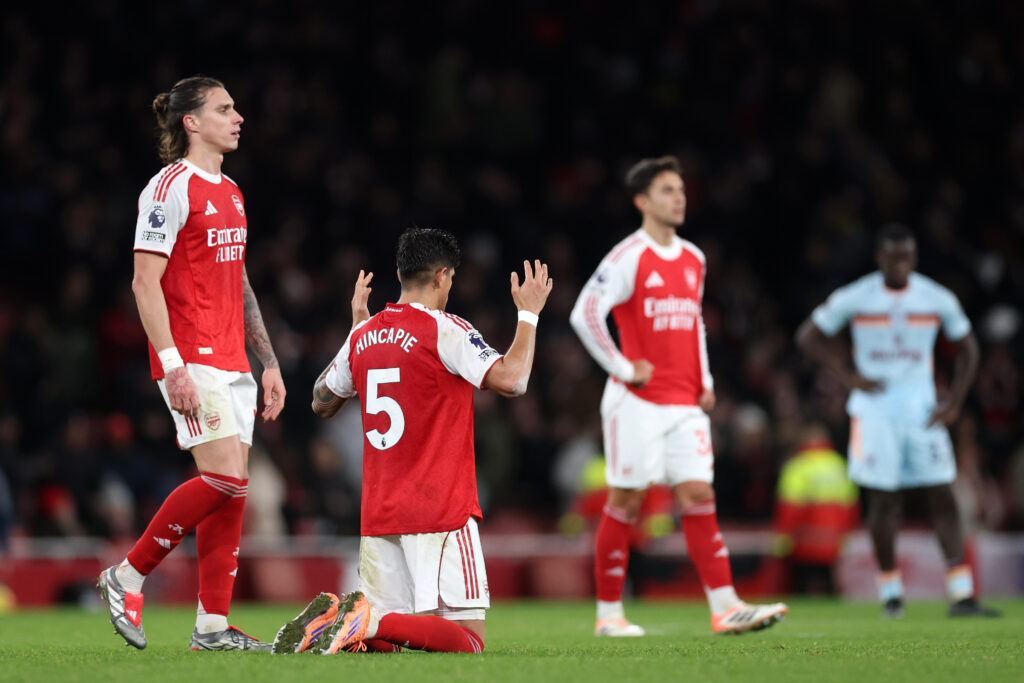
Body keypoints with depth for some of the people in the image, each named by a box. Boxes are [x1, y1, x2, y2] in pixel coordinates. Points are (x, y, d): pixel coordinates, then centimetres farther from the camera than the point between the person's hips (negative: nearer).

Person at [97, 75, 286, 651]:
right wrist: (173, 365, -20)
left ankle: (213, 625, 5)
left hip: (232, 363, 9)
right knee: (225, 478, -17)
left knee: (232, 487, 3)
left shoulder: (230, 193, 18)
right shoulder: (170, 188, -9)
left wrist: (269, 363, 20)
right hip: (192, 361, -9)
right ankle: (129, 577, -3)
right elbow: (145, 282, -13)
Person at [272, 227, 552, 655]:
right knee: (469, 639, -8)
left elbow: (321, 403, 27)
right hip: (441, 509, -6)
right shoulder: (445, 330, -8)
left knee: (381, 639, 13)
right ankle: (371, 620, -28)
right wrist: (528, 314, -2)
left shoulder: (362, 336, 11)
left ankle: (331, 618, -17)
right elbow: (511, 379, -17)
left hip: (378, 515, 6)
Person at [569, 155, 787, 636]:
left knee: (699, 497, -2)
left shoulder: (693, 259, 13)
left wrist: (705, 380, 14)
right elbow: (584, 313, -15)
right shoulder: (628, 257, -9)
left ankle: (725, 607, -8)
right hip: (637, 400, -6)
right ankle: (608, 613, 7)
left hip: (685, 404, 6)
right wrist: (624, 368, -14)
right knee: (625, 502, -1)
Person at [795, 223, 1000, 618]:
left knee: (943, 498, -6)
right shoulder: (853, 299, -4)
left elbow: (967, 349, 14)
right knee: (882, 500, -4)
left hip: (922, 408, 2)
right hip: (874, 408, -2)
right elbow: (808, 337, 6)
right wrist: (847, 376, -4)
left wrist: (954, 402, 4)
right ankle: (890, 591, 11)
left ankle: (961, 595, -8)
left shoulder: (937, 300, 2)